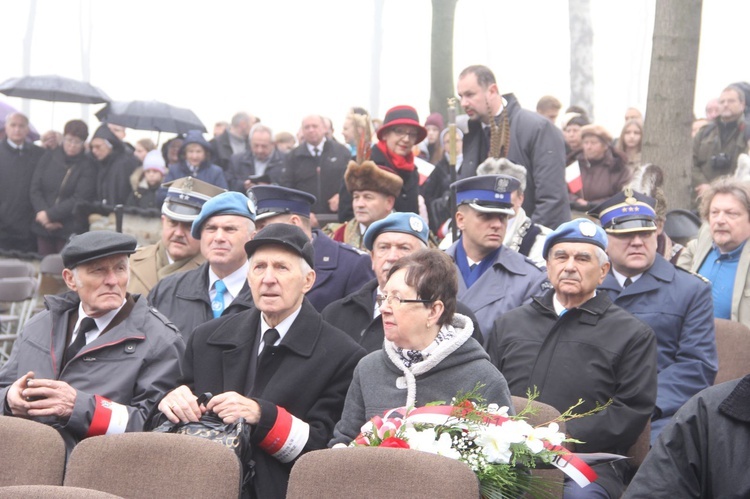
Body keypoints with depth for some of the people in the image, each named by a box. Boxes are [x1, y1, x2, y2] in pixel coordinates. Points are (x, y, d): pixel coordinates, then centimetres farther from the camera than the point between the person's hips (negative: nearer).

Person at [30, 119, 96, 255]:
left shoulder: (88, 166, -3)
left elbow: (79, 199, -10)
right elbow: (35, 190, 5)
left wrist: (50, 215, -13)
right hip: (43, 228, 3)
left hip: (70, 230, -3)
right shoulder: (48, 158, 7)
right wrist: (42, 212, -10)